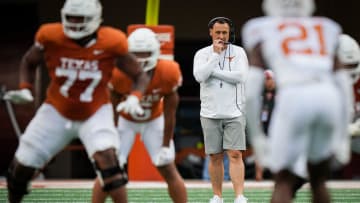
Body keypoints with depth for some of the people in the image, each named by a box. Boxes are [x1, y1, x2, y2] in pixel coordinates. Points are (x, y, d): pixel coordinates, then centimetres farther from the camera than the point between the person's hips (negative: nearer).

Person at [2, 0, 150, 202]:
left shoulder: (111, 43, -20)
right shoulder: (51, 37, -18)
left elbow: (140, 76, -8)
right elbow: (29, 62, 3)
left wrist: (134, 98, -28)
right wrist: (25, 90, -13)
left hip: (96, 113, -2)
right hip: (57, 112, 2)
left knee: (106, 156, -29)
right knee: (23, 165, 5)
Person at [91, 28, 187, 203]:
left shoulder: (168, 73, -31)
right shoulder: (118, 74, -32)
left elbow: (169, 114, -19)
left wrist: (166, 146, -14)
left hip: (154, 121, 1)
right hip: (125, 121, 0)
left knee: (169, 170, -4)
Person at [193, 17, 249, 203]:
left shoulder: (238, 52, 4)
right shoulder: (202, 54, 5)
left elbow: (240, 76, -12)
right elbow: (199, 76, -13)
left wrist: (213, 71, -10)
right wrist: (216, 55, -12)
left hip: (234, 114, -1)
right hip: (210, 114, 1)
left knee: (235, 154, -10)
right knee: (215, 157, 6)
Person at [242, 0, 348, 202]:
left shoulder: (262, 33, 21)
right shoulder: (326, 29, 29)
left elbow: (251, 91, 11)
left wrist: (257, 137, 15)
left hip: (293, 97, -3)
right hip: (329, 98, 3)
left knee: (284, 182, 7)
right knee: (318, 179, 19)